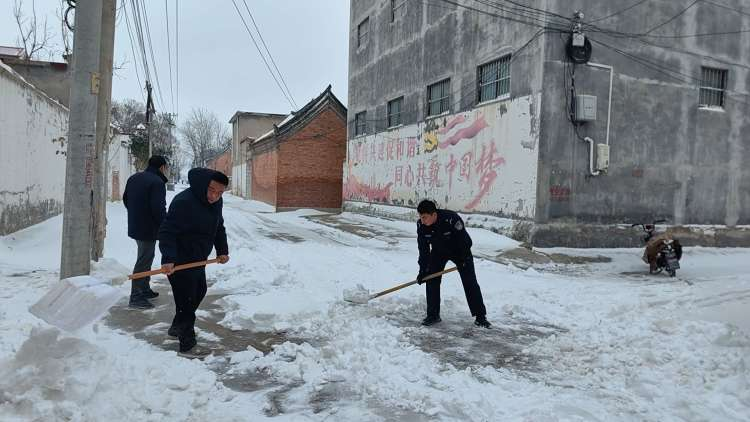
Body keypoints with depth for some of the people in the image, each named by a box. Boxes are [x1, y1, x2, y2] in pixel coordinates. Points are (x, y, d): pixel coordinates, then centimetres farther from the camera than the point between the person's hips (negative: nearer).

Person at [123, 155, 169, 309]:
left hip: (135, 226, 10)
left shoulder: (133, 178, 11)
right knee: (144, 261, -4)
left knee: (145, 258, 21)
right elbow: (158, 208, -25)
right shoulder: (157, 182, -19)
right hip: (148, 229, -10)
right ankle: (135, 297, -1)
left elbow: (125, 199, 21)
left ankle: (145, 289, 30)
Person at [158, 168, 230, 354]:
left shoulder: (216, 202, 1)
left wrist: (222, 251, 6)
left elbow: (218, 228, 15)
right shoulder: (183, 202, -26)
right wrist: (168, 259, -38)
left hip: (197, 260, 10)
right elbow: (167, 232, -29)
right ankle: (187, 344, 10)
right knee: (186, 301, -5)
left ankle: (178, 327, 44)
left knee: (199, 292, 24)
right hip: (178, 263, -10)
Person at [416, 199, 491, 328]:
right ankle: (433, 315, 5)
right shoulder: (421, 226, -22)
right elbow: (423, 249, -12)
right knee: (431, 280, -7)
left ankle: (480, 316, 7)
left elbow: (465, 240, -26)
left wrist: (465, 259, -21)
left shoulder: (451, 219, -38)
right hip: (438, 251, 4)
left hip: (459, 251, -4)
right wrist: (423, 270, -13)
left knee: (470, 282, -3)